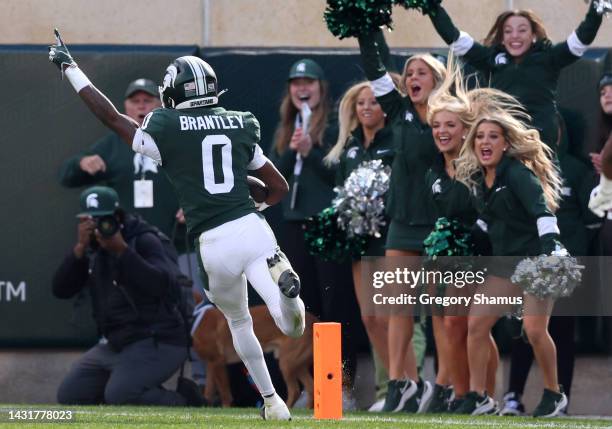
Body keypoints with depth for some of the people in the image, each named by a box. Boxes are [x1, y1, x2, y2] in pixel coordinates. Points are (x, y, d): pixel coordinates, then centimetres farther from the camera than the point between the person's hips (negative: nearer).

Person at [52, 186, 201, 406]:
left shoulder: (143, 240, -10)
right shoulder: (91, 249, 9)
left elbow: (161, 285, -27)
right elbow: (61, 289, -4)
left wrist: (121, 250, -31)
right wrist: (80, 247, -16)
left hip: (158, 343, -8)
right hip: (114, 344, 8)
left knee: (119, 395, -28)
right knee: (69, 395, 2)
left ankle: (183, 402, -3)